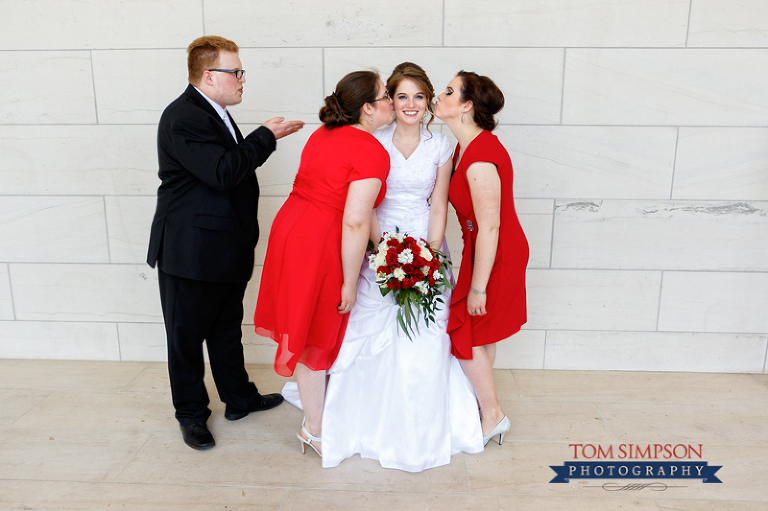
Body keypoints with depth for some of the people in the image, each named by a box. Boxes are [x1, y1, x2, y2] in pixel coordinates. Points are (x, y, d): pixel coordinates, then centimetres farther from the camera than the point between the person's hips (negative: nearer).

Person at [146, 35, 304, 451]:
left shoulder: (214, 113, 12)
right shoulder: (183, 118, -19)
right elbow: (224, 173, -28)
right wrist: (266, 135, -17)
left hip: (228, 249, 9)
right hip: (191, 252, -9)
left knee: (227, 329, 21)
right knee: (187, 336, 9)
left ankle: (239, 398, 37)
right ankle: (191, 413, 27)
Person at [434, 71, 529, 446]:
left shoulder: (480, 158, -28)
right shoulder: (467, 146, 3)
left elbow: (489, 226, -26)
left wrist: (477, 286, -20)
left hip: (495, 255, -9)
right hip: (487, 248, 9)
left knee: (464, 332, 3)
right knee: (480, 331, 20)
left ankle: (492, 416, 21)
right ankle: (482, 399, 39)